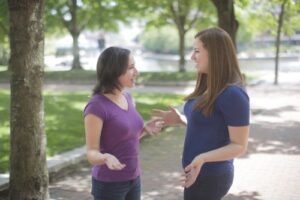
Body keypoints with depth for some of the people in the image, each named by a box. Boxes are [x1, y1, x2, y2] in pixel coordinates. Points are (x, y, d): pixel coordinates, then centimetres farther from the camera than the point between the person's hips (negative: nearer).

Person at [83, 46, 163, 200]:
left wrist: (145, 129, 0)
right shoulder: (97, 106, -19)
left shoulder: (127, 98, 5)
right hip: (109, 185, -7)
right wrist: (106, 158, -38)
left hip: (133, 180, 8)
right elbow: (92, 153, -18)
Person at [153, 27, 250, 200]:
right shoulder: (209, 88, 5)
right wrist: (180, 120, 6)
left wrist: (202, 158, -32)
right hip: (199, 172, 9)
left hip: (209, 176, -9)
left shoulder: (233, 94, -22)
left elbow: (240, 145, -20)